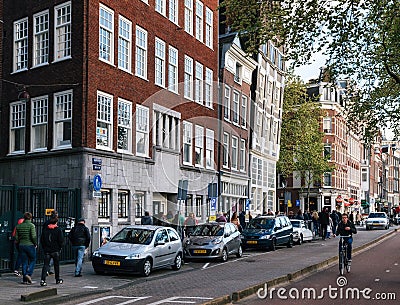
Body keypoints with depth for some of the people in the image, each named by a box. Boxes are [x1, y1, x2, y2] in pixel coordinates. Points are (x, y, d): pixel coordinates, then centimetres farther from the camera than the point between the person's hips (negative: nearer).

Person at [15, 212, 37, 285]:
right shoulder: (31, 225, -10)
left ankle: (25, 279, 9)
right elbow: (33, 236, -16)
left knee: (24, 262, 9)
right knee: (33, 260, 11)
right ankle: (28, 274, -8)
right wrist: (35, 244, -3)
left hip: (21, 245, 5)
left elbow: (16, 237, 5)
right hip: (30, 245, -5)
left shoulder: (19, 226, 5)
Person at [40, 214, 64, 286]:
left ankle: (43, 280, -16)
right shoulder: (58, 230, -8)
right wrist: (60, 247, 6)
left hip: (47, 250, 2)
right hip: (56, 250, -2)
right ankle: (57, 279, 23)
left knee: (46, 265, 0)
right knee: (56, 265, 12)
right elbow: (61, 240, -10)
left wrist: (44, 248, 16)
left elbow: (41, 240, 7)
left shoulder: (45, 229, 3)